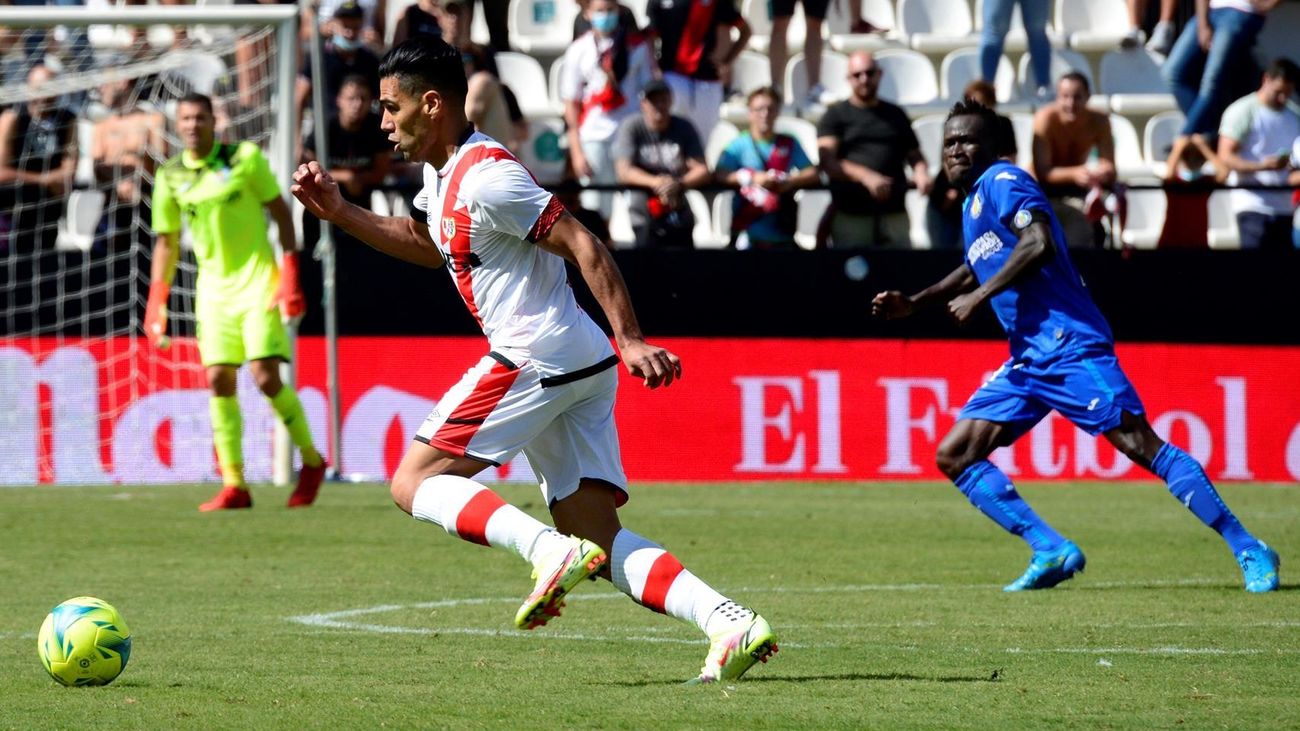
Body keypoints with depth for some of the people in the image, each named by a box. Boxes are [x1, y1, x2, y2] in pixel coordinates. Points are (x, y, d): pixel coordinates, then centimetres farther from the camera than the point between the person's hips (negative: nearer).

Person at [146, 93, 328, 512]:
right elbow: (167, 242, 14)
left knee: (266, 376, -13)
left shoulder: (245, 158, -5)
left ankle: (312, 461, 7)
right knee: (219, 380, -5)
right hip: (214, 287, 4)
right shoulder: (170, 176, 5)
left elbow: (281, 214, -1)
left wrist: (290, 275, -8)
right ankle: (234, 486, 0)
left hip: (258, 283, -4)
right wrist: (156, 302, 7)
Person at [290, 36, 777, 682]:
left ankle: (550, 552, -24)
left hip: (535, 356, -10)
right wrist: (338, 211, 29)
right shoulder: (441, 170, 17)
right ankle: (731, 624, -13)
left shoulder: (486, 176, -13)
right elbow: (426, 244, 38)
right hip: (580, 365, 10)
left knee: (414, 483, -5)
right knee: (602, 546, 2)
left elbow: (583, 247, -17)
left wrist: (630, 340, -22)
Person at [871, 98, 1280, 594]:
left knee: (1140, 445, -16)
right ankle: (1052, 552, -2)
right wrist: (913, 304, 28)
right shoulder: (973, 201, 22)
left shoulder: (1002, 180, -5)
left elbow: (1038, 242, -22)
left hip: (1070, 346, -10)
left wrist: (979, 296, -17)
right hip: (1027, 361, 10)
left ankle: (1249, 551, -13)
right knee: (954, 456, 1)